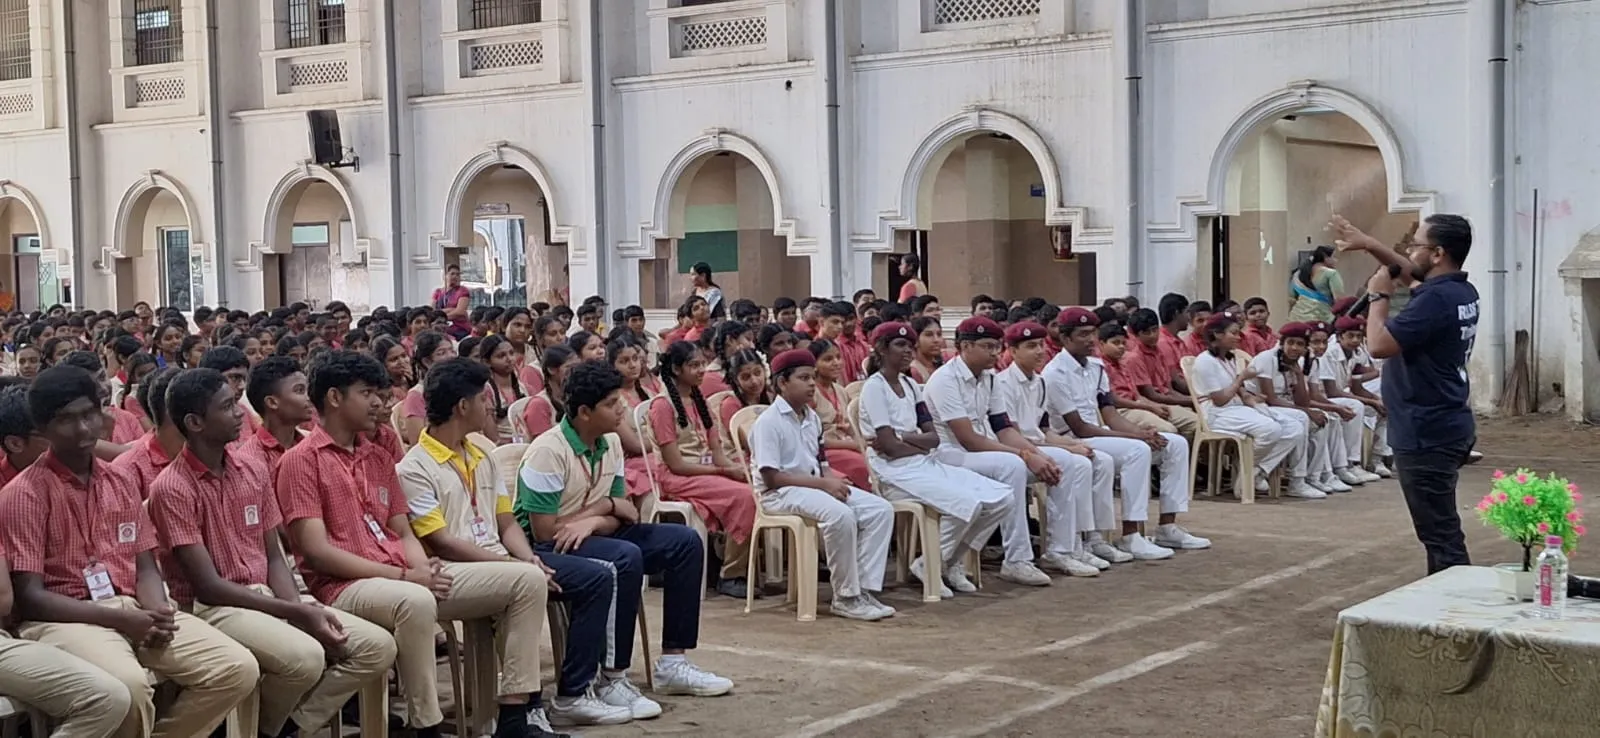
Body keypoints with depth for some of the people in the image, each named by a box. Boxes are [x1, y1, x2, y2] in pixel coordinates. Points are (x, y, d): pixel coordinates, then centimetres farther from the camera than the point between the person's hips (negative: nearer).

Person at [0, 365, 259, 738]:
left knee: (239, 669, -13)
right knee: (129, 685, -38)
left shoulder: (122, 482, 14)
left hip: (134, 611, 6)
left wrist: (158, 612, -10)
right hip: (63, 619, -6)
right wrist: (118, 618, -18)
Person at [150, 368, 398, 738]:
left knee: (378, 646, -8)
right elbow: (207, 586, -16)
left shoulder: (255, 471, 9)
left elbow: (274, 558, 11)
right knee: (305, 656, -34)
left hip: (268, 599, 7)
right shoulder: (171, 488, -12)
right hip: (212, 608, -7)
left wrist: (303, 607, -9)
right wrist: (296, 614, -18)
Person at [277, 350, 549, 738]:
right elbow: (316, 551, -12)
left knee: (527, 579, -4)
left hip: (407, 579, 8)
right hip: (345, 586, -8)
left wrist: (422, 569, -6)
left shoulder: (378, 458, 20)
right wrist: (402, 576, -16)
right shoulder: (300, 460, -4)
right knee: (415, 602, -43)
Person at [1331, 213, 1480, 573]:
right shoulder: (1463, 292, 8)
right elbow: (1411, 272, 27)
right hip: (1447, 427, 10)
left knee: (1440, 533, -7)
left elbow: (1378, 345, -23)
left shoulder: (1435, 299, -22)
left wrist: (1378, 296, -9)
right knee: (1442, 528, 20)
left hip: (1426, 435, -10)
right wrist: (1369, 244, 24)